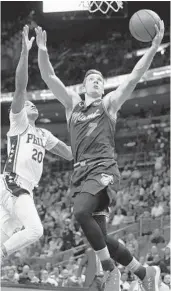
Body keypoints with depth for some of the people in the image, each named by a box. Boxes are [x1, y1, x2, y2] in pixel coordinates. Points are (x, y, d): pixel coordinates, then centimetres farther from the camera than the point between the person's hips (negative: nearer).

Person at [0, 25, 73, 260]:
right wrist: (25, 51, -18)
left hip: (25, 190, 8)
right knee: (34, 230, -21)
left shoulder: (44, 135, 25)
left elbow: (71, 154, 32)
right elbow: (20, 87, -11)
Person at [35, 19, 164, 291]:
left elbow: (134, 77, 0)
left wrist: (153, 48, -10)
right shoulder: (72, 103, 20)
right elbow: (49, 77, 11)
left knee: (82, 212, -32)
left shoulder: (109, 103, 11)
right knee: (99, 236, 2)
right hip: (80, 172, 5)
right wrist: (42, 50, -2)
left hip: (103, 169, -5)